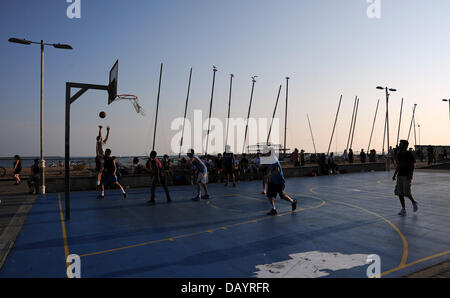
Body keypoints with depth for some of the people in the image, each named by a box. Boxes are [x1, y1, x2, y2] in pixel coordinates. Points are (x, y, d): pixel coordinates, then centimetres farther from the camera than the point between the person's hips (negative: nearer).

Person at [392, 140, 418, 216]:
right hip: (400, 175, 6)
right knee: (399, 193, 1)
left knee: (407, 192, -10)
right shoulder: (399, 154, 12)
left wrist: (410, 175, -19)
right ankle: (403, 210, 9)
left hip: (407, 176, -6)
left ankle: (414, 203, 21)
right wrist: (395, 174, 16)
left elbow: (413, 165, -10)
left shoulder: (409, 154, -8)